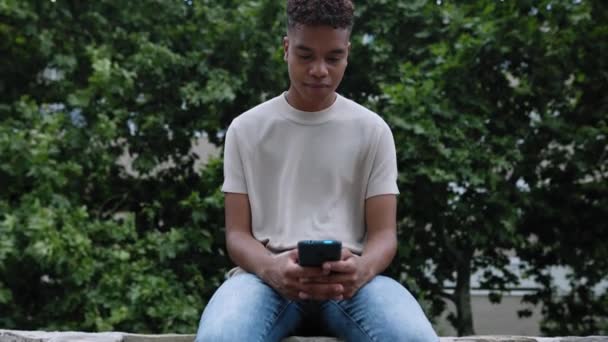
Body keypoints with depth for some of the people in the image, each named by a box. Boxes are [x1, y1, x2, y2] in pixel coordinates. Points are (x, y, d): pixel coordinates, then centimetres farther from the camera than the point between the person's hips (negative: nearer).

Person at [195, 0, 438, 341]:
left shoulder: (373, 130, 10)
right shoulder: (246, 129, 10)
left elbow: (383, 232, 5)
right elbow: (238, 233, 6)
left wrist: (362, 268, -20)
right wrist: (271, 268, -19)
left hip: (348, 277, 1)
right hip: (269, 275, 0)